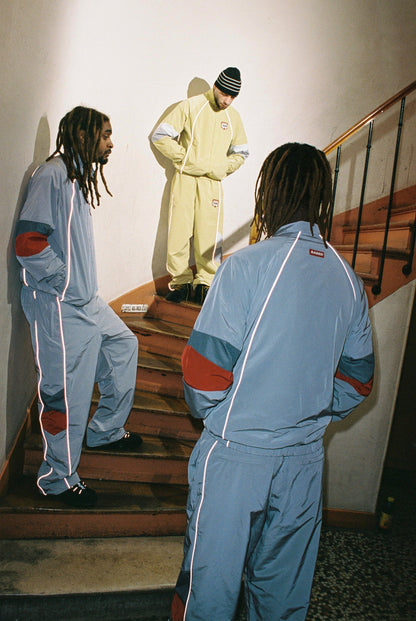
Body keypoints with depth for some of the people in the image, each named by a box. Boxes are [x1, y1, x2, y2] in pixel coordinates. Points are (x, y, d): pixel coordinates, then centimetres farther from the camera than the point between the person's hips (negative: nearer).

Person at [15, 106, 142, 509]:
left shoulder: (78, 176, 14)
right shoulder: (51, 175, -16)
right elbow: (28, 244, -23)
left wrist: (83, 284, 15)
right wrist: (64, 281, -14)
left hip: (86, 300, 10)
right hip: (60, 308, -10)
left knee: (123, 347, 20)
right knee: (68, 392, 0)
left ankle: (105, 432, 35)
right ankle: (57, 479, 19)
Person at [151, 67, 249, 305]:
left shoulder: (233, 116, 11)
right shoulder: (191, 106, 0)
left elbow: (241, 153, 20)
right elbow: (160, 136, -3)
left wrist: (220, 168, 2)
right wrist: (188, 159, -8)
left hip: (212, 183, 2)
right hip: (185, 180, -2)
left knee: (210, 236, -2)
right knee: (179, 232, -2)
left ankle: (205, 282, 11)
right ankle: (180, 281, 10)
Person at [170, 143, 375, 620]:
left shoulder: (247, 265, -16)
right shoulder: (349, 281, 0)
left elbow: (204, 369, -15)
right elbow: (356, 382, 8)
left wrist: (209, 415, 4)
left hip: (235, 453, -4)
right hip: (305, 456, 5)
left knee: (212, 578, 14)